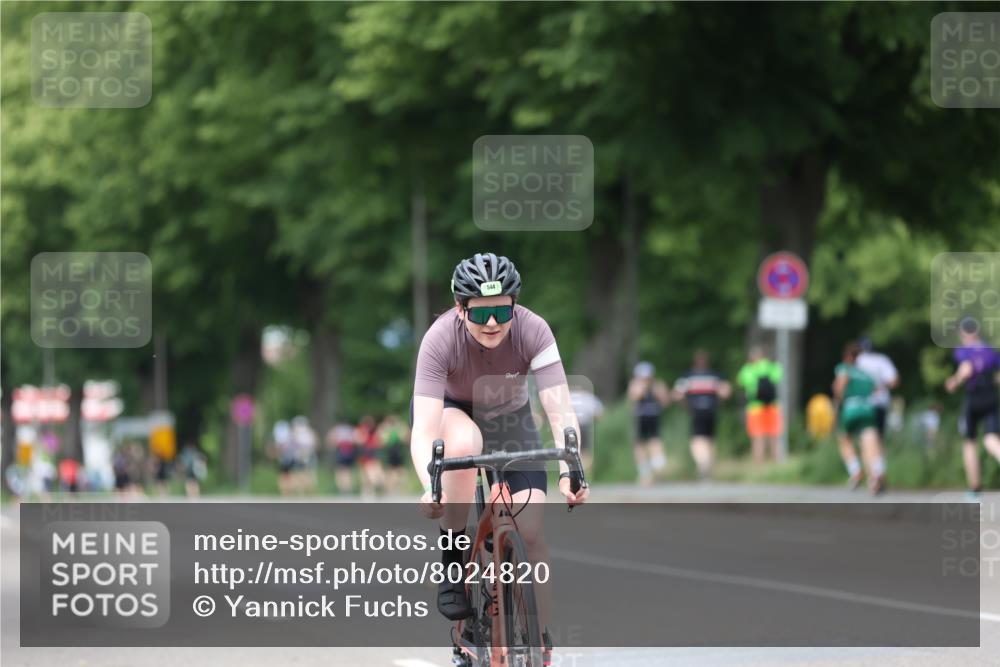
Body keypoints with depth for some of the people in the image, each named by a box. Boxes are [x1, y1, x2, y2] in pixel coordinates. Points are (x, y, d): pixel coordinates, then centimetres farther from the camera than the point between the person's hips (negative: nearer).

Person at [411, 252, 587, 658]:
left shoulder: (532, 331, -30)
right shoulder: (441, 339, -33)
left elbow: (560, 413, -34)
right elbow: (424, 431, -40)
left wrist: (570, 472, -51)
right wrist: (430, 487, -57)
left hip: (509, 417, 2)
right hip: (449, 410, -2)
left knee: (531, 530, -15)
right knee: (465, 443, -39)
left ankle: (540, 642, -1)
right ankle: (452, 564, -21)